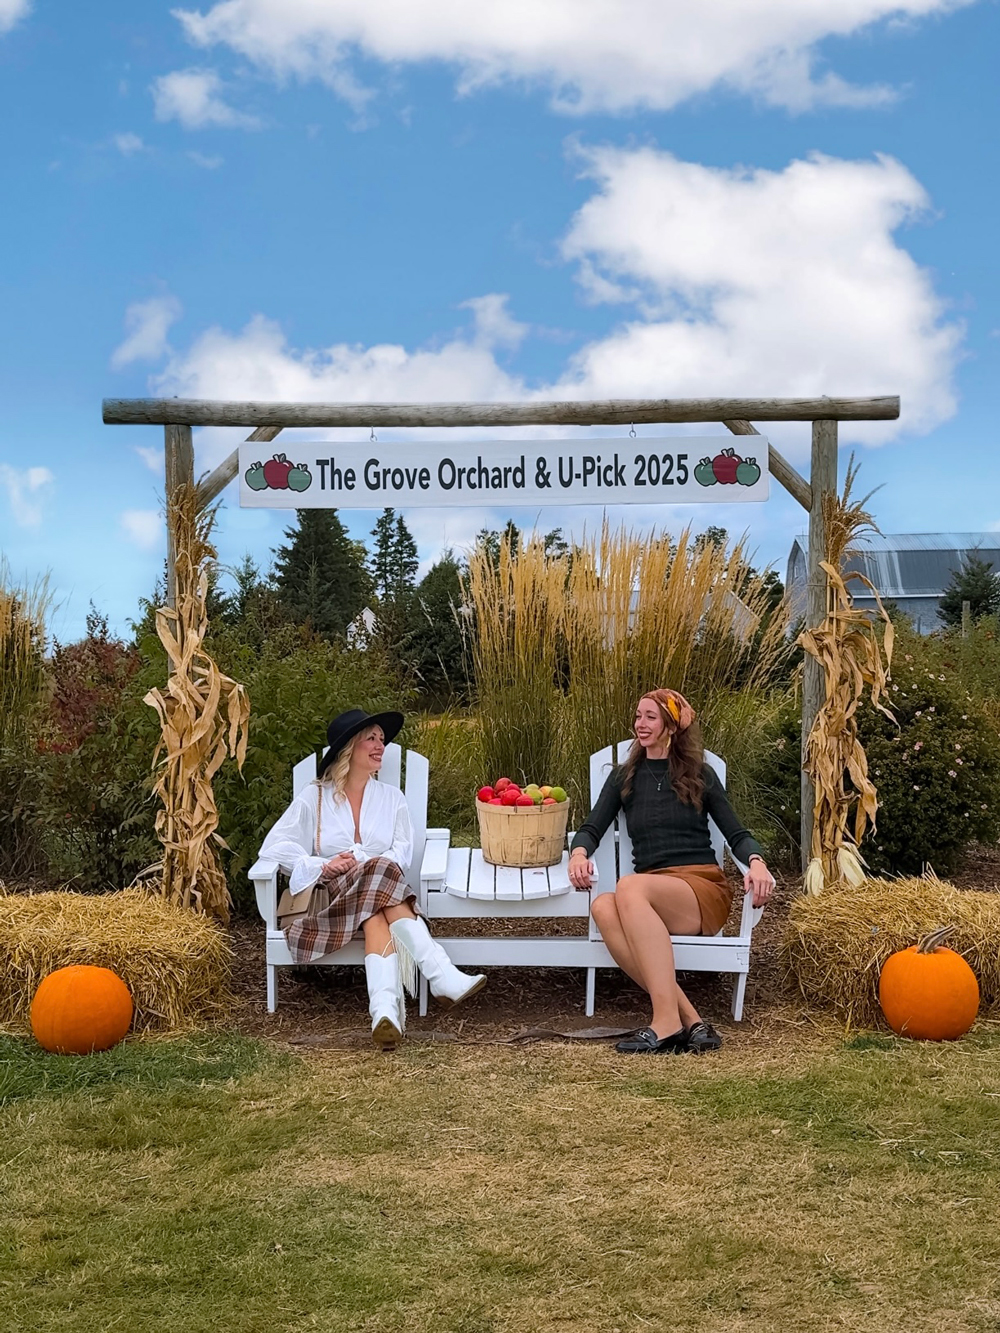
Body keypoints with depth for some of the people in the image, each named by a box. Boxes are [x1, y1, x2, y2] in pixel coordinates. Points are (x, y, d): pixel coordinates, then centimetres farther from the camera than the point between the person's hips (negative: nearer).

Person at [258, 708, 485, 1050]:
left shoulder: (391, 798, 18)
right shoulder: (314, 798, 11)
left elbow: (402, 853, 4)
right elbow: (275, 846, 0)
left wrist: (364, 865, -17)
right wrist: (324, 867, -15)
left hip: (378, 892, 2)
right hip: (325, 897, -2)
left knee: (376, 915, -36)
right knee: (381, 872, -33)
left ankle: (385, 1009, -58)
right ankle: (442, 975, -46)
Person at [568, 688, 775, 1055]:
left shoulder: (700, 775, 13)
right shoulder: (624, 777, 20)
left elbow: (736, 835, 9)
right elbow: (592, 828, 11)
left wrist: (756, 862, -14)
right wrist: (579, 853, -13)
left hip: (704, 890, -3)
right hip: (650, 896, 3)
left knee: (630, 887, -36)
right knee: (603, 907, -34)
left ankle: (667, 1022, -43)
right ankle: (689, 1018, -37)